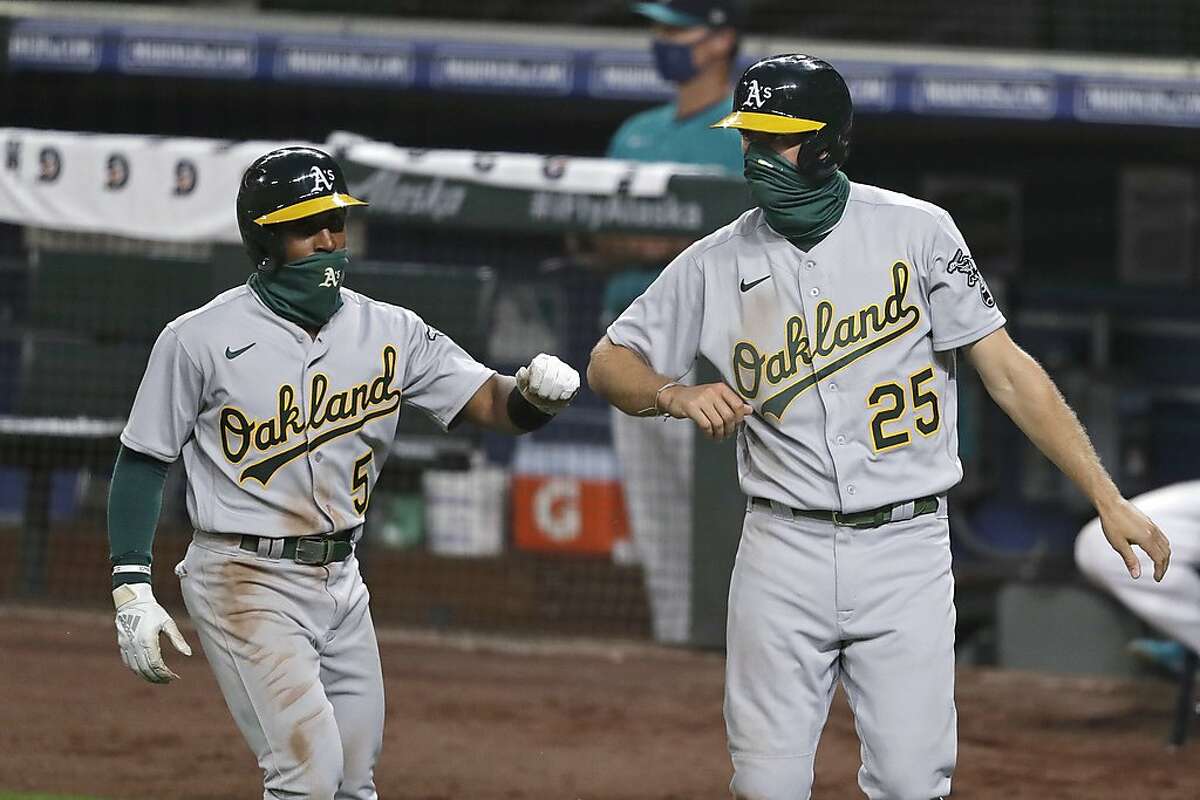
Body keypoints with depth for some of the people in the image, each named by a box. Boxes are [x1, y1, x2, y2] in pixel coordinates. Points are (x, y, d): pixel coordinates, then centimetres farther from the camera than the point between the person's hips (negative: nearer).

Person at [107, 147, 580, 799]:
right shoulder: (201, 339, -7)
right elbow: (143, 461, -1)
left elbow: (490, 403, -4)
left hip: (341, 583, 6)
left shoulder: (389, 332, 4)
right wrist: (131, 591, -8)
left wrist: (536, 393, -29)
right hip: (246, 580, -6)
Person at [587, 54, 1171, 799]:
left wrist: (1108, 500, -9)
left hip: (907, 550, -1)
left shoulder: (917, 232, -2)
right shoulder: (717, 263, 4)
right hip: (784, 552, 1)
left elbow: (1007, 369, -3)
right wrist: (676, 394, -13)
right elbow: (610, 362, 10)